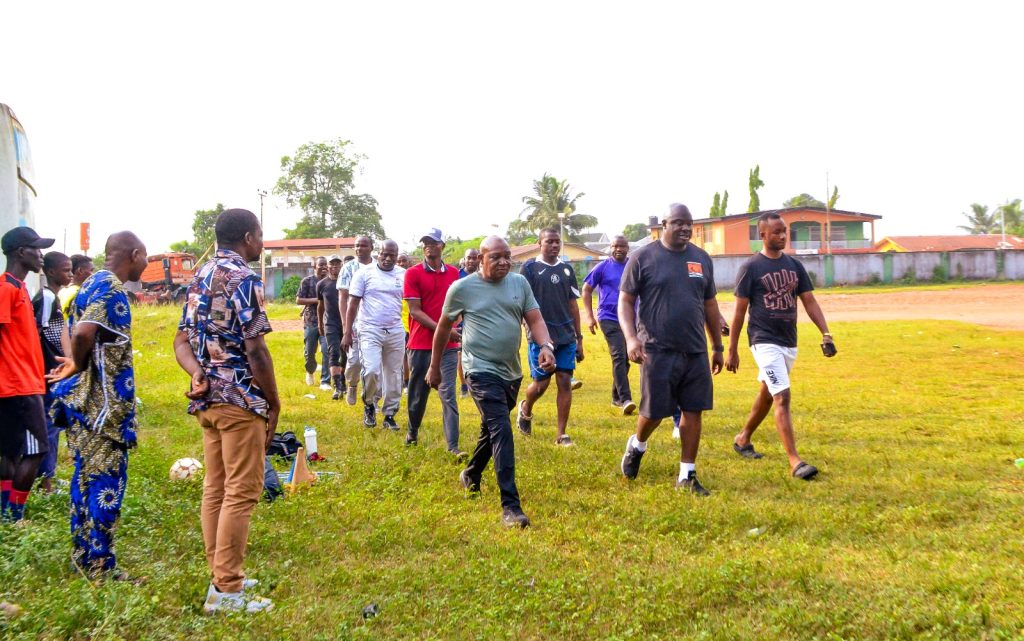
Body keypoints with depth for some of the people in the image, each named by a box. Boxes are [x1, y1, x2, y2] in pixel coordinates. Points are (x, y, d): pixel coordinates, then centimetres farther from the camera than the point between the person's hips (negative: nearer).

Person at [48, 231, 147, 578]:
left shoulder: (94, 283, 15)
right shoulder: (110, 287, -16)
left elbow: (81, 334, 18)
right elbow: (83, 333, -30)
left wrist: (78, 365, 4)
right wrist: (78, 366, -14)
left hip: (88, 399, 10)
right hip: (103, 401, -10)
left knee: (87, 477, 16)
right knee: (106, 482, -3)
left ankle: (83, 555, 26)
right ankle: (100, 565, 4)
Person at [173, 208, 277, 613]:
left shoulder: (200, 277, 14)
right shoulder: (244, 279, -14)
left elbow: (182, 342, 10)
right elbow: (256, 350, -17)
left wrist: (198, 373, -7)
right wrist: (274, 403, -8)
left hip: (207, 399, 9)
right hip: (241, 399, -9)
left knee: (215, 488, 13)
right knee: (242, 492, -3)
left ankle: (221, 577, 22)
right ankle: (227, 591, 0)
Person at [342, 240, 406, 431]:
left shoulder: (404, 275, 7)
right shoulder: (364, 273, 0)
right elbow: (353, 304, -1)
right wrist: (347, 333, -5)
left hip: (396, 332, 3)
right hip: (370, 330, -3)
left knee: (393, 374, 6)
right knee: (372, 370, -16)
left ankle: (390, 414, 18)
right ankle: (369, 405, 10)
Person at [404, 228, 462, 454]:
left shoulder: (453, 273, 8)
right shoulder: (413, 273, -3)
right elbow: (415, 310, -9)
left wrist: (453, 329, 7)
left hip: (448, 345, 2)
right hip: (421, 344, -2)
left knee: (448, 394, -4)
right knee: (418, 392, 11)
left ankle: (453, 445, -7)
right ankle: (413, 432, 34)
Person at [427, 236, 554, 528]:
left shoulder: (520, 283, 5)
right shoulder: (462, 288, -5)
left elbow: (535, 319, 3)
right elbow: (443, 328, 5)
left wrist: (546, 346, -18)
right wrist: (434, 367, 11)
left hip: (512, 372, 6)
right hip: (482, 370, -6)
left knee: (491, 429, 22)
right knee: (501, 431, -18)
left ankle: (471, 476, 48)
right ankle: (510, 506, -20)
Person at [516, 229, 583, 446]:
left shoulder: (567, 269, 11)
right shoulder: (529, 268, -2)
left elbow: (573, 304, 15)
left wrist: (579, 338, 12)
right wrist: (537, 333, -15)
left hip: (567, 337, 4)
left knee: (565, 382, -1)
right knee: (540, 383, 3)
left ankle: (562, 434, 6)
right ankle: (525, 410, 36)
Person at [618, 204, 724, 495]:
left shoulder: (702, 259, 12)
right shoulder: (643, 257, -3)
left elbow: (710, 306, 18)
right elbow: (625, 301, -3)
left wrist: (718, 347, 18)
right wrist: (631, 338, -17)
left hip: (696, 351, 4)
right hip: (658, 350, -4)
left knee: (693, 411, 4)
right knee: (654, 411, 2)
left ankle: (687, 475, 15)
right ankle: (637, 446, 34)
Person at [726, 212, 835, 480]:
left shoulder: (794, 265, 8)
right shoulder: (751, 267, -8)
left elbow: (809, 302, 8)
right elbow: (740, 310, -6)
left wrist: (826, 334, -4)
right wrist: (732, 351, -5)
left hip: (789, 343, 7)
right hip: (765, 342, -7)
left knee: (767, 395, 18)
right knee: (782, 397, -15)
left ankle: (743, 439, 36)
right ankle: (795, 461, -15)